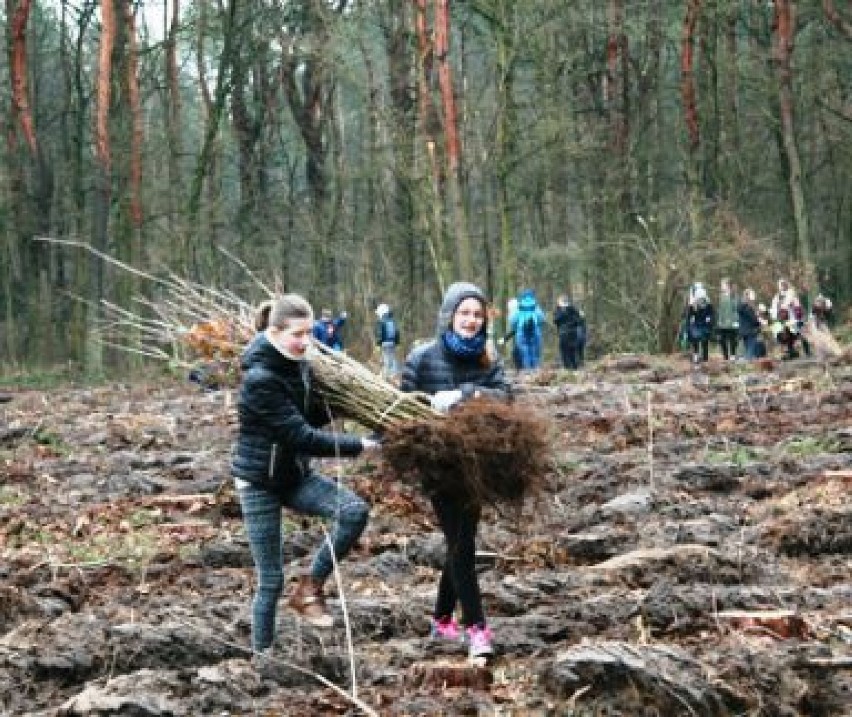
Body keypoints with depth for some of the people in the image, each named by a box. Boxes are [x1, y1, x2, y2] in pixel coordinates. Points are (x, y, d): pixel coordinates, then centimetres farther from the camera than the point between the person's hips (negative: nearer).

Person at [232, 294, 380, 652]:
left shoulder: (299, 365, 0)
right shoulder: (260, 378, -24)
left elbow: (315, 416, 13)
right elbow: (301, 436, -26)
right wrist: (358, 445, -22)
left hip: (295, 474, 7)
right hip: (260, 482, -7)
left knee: (355, 511, -18)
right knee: (271, 579, -2)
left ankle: (310, 587, -3)